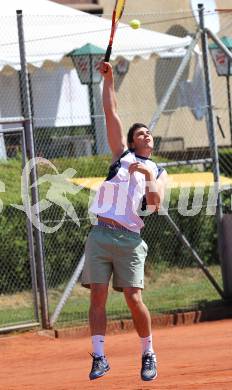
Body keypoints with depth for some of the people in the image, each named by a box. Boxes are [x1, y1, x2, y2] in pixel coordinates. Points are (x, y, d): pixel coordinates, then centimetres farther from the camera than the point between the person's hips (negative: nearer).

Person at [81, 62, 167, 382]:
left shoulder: (159, 172, 15)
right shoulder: (122, 155, 18)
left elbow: (156, 205, -2)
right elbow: (111, 113, 13)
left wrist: (148, 175, -9)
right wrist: (109, 79, 8)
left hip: (130, 239, -1)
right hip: (101, 233, 1)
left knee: (134, 299, -9)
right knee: (98, 295, -6)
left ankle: (148, 355, 7)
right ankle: (99, 356, -4)